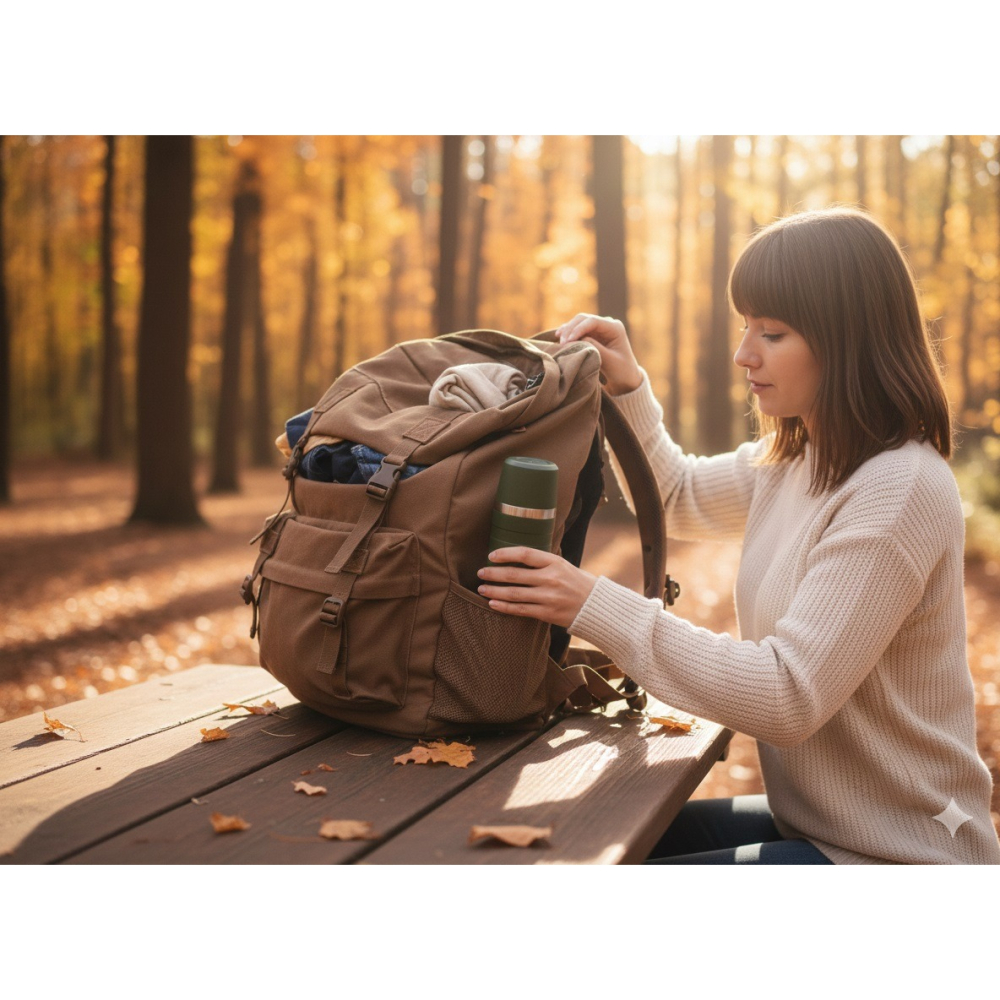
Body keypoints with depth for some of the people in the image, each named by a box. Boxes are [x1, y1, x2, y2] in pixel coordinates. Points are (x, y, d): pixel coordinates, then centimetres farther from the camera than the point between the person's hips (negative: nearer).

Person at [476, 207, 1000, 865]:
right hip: (810, 821, 8)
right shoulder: (793, 459, 4)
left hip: (890, 857, -8)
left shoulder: (901, 489, -24)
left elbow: (789, 698, -28)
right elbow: (680, 498, 23)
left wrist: (596, 608, -29)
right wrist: (627, 387, 5)